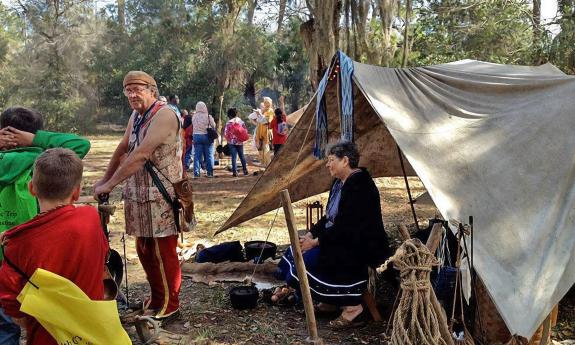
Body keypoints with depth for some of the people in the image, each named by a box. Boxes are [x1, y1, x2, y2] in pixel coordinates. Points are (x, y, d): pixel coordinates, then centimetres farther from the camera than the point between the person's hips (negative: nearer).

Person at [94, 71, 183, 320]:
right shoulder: (135, 116, 12)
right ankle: (156, 297, 34)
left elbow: (141, 155, -23)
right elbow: (123, 149, 22)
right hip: (138, 197, 9)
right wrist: (104, 179, 20)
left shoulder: (164, 114, -16)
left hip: (161, 198, -8)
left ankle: (169, 306, 16)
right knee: (144, 250, 17)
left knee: (163, 252, 1)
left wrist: (110, 184, -18)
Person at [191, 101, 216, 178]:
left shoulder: (194, 117, -2)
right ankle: (210, 172, 9)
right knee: (209, 155, 7)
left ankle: (196, 173, 3)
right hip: (206, 136, -2)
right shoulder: (208, 116, -9)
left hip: (196, 136, 2)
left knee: (197, 155, 5)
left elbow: (193, 125, 2)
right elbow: (214, 126, -1)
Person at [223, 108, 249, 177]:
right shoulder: (241, 122, 0)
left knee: (234, 157, 0)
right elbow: (246, 131, 1)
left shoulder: (228, 123, -10)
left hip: (232, 142, -3)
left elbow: (225, 133, -10)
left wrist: (228, 139, 7)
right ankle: (245, 170, 19)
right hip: (240, 142, 3)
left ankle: (235, 172, -3)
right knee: (241, 156, 16)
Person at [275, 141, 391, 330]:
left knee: (311, 257, -22)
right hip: (343, 239, 10)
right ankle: (329, 300, 11)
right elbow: (329, 217, 13)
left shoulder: (359, 186, -22)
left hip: (363, 247, -10)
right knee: (300, 249, 2)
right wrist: (311, 235, 0)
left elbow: (346, 227, -26)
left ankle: (351, 305, -10)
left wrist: (316, 242, -20)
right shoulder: (340, 183, 8)